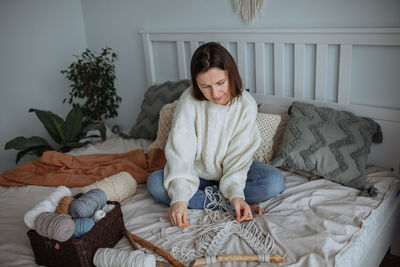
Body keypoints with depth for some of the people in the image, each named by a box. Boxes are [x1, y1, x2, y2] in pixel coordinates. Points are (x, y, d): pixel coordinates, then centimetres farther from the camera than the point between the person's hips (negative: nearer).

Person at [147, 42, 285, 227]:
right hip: (197, 173, 1)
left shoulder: (246, 105, -18)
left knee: (275, 182, -27)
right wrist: (179, 197, -37)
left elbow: (238, 157, -18)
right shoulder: (189, 101, -20)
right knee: (154, 183, -26)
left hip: (234, 172, -1)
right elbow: (180, 152, -24)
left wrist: (235, 193, -34)